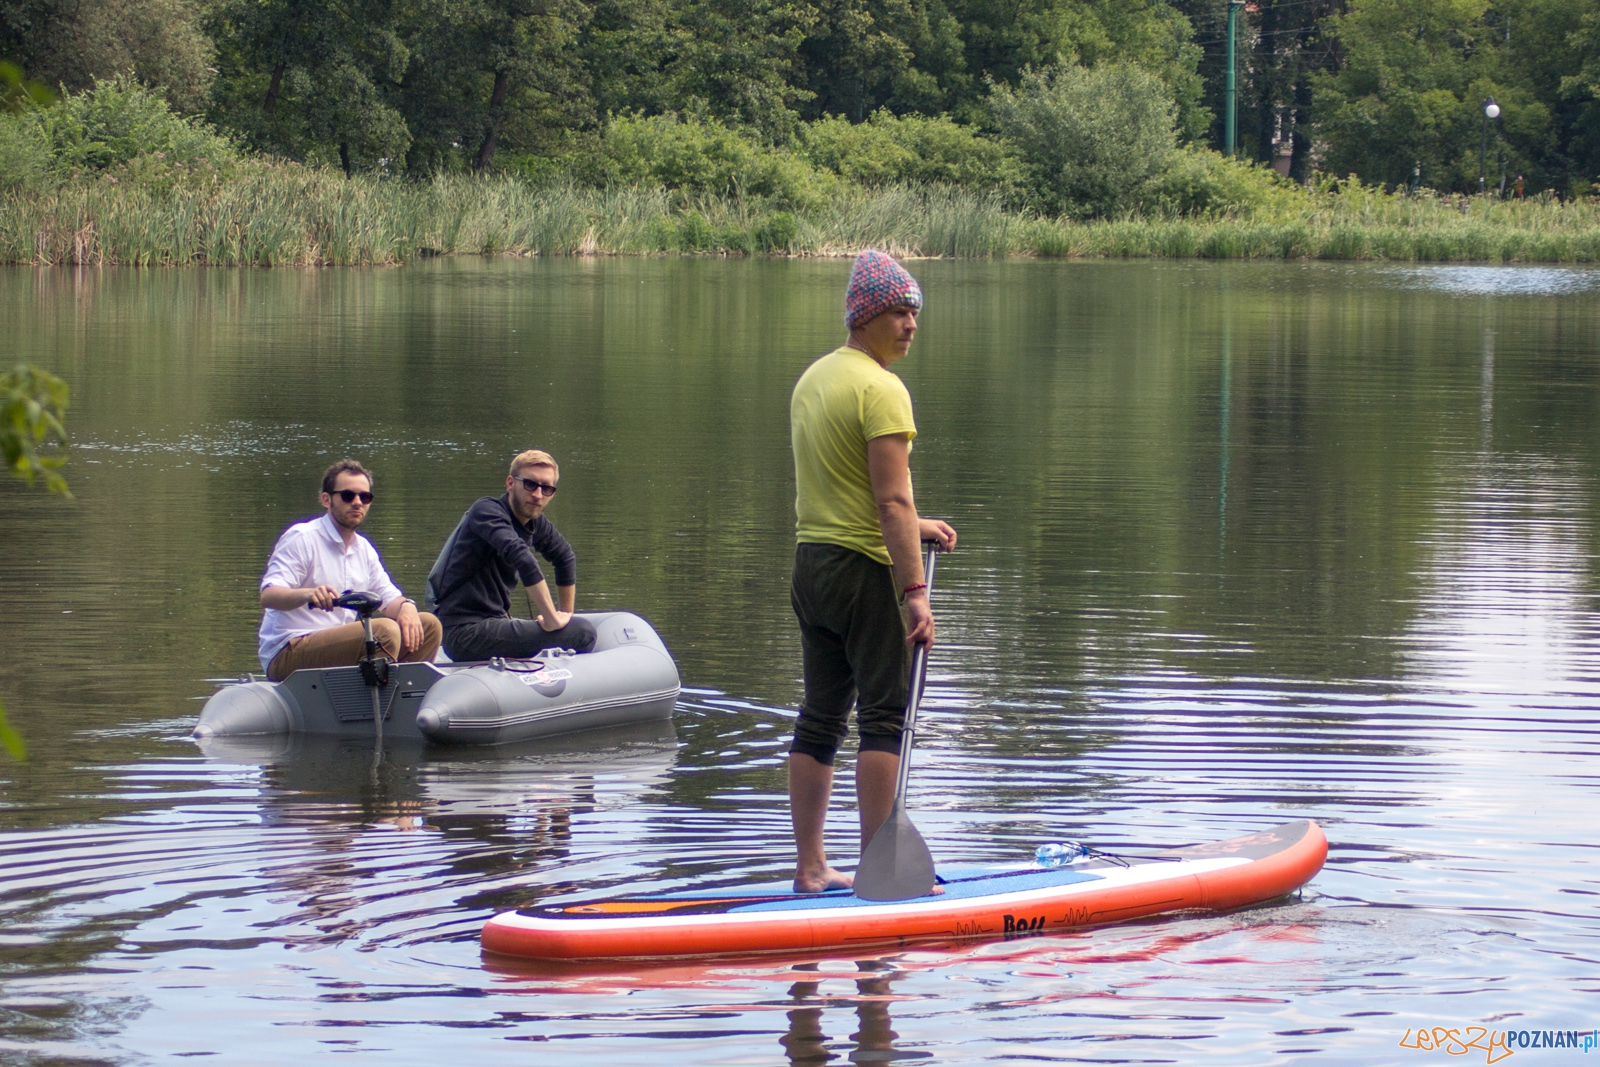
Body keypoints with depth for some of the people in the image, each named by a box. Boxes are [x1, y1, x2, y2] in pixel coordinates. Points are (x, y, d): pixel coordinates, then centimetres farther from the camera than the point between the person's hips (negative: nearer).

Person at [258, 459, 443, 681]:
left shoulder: (364, 549, 18)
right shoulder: (301, 538, -7)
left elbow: (389, 597, 16)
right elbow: (268, 595, -18)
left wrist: (406, 606, -11)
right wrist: (308, 594, -40)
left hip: (340, 642, 8)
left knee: (428, 625, -2)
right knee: (385, 630, -29)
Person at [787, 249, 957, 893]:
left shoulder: (812, 378, 15)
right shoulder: (881, 390, -14)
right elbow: (892, 500, -20)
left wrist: (911, 527, 25)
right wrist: (914, 591, -22)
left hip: (811, 564, 9)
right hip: (866, 572, -9)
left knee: (820, 717, 11)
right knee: (885, 717, -5)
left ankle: (810, 868, 13)